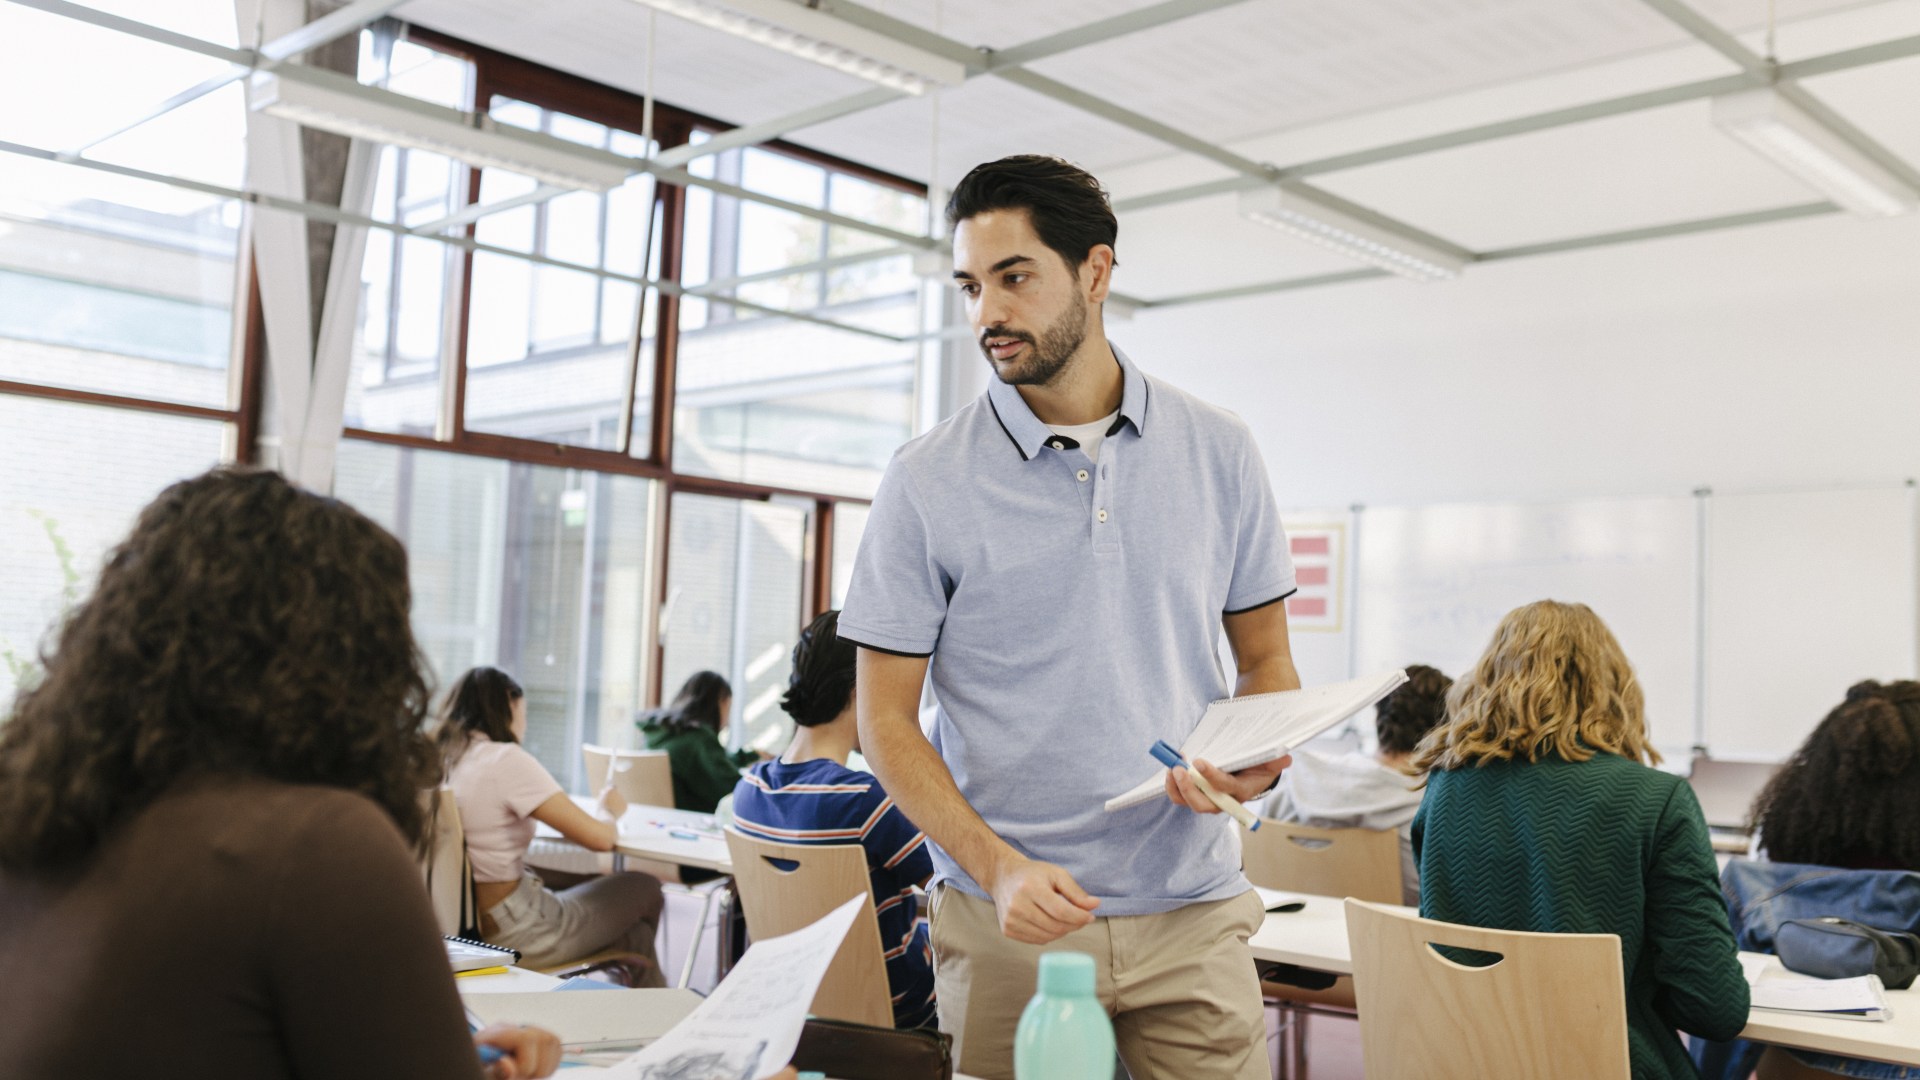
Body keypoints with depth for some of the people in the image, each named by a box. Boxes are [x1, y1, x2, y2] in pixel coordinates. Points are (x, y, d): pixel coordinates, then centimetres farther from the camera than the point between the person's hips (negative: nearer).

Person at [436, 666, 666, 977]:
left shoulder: (441, 759, 3)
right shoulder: (507, 760, -20)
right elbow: (600, 837, -19)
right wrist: (608, 811, 2)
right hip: (514, 932, -8)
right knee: (646, 889, 16)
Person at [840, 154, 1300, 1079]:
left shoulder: (1218, 452, 3)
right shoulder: (926, 483, -4)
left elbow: (1266, 660, 11)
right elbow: (885, 720, -3)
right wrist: (999, 867, -16)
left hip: (1192, 915, 2)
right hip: (1005, 925, -1)